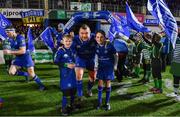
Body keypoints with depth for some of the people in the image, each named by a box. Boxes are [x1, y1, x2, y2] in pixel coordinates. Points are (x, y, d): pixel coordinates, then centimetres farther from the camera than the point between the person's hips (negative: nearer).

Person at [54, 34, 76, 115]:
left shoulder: (72, 50, 6)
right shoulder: (60, 50, -11)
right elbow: (56, 61, -14)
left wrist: (74, 64, 1)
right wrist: (66, 65, -18)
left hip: (72, 73, 6)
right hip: (64, 73, -6)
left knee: (73, 89, 12)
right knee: (65, 91, -3)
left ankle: (72, 104, 34)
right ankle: (64, 108, 15)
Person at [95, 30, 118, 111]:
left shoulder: (109, 45, -20)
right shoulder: (97, 46, -8)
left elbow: (116, 55, -7)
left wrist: (115, 65, -3)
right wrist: (96, 65, 9)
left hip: (109, 66, -3)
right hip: (101, 66, 3)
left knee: (108, 83, 4)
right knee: (100, 83, 3)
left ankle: (107, 102, 17)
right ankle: (99, 101, 16)